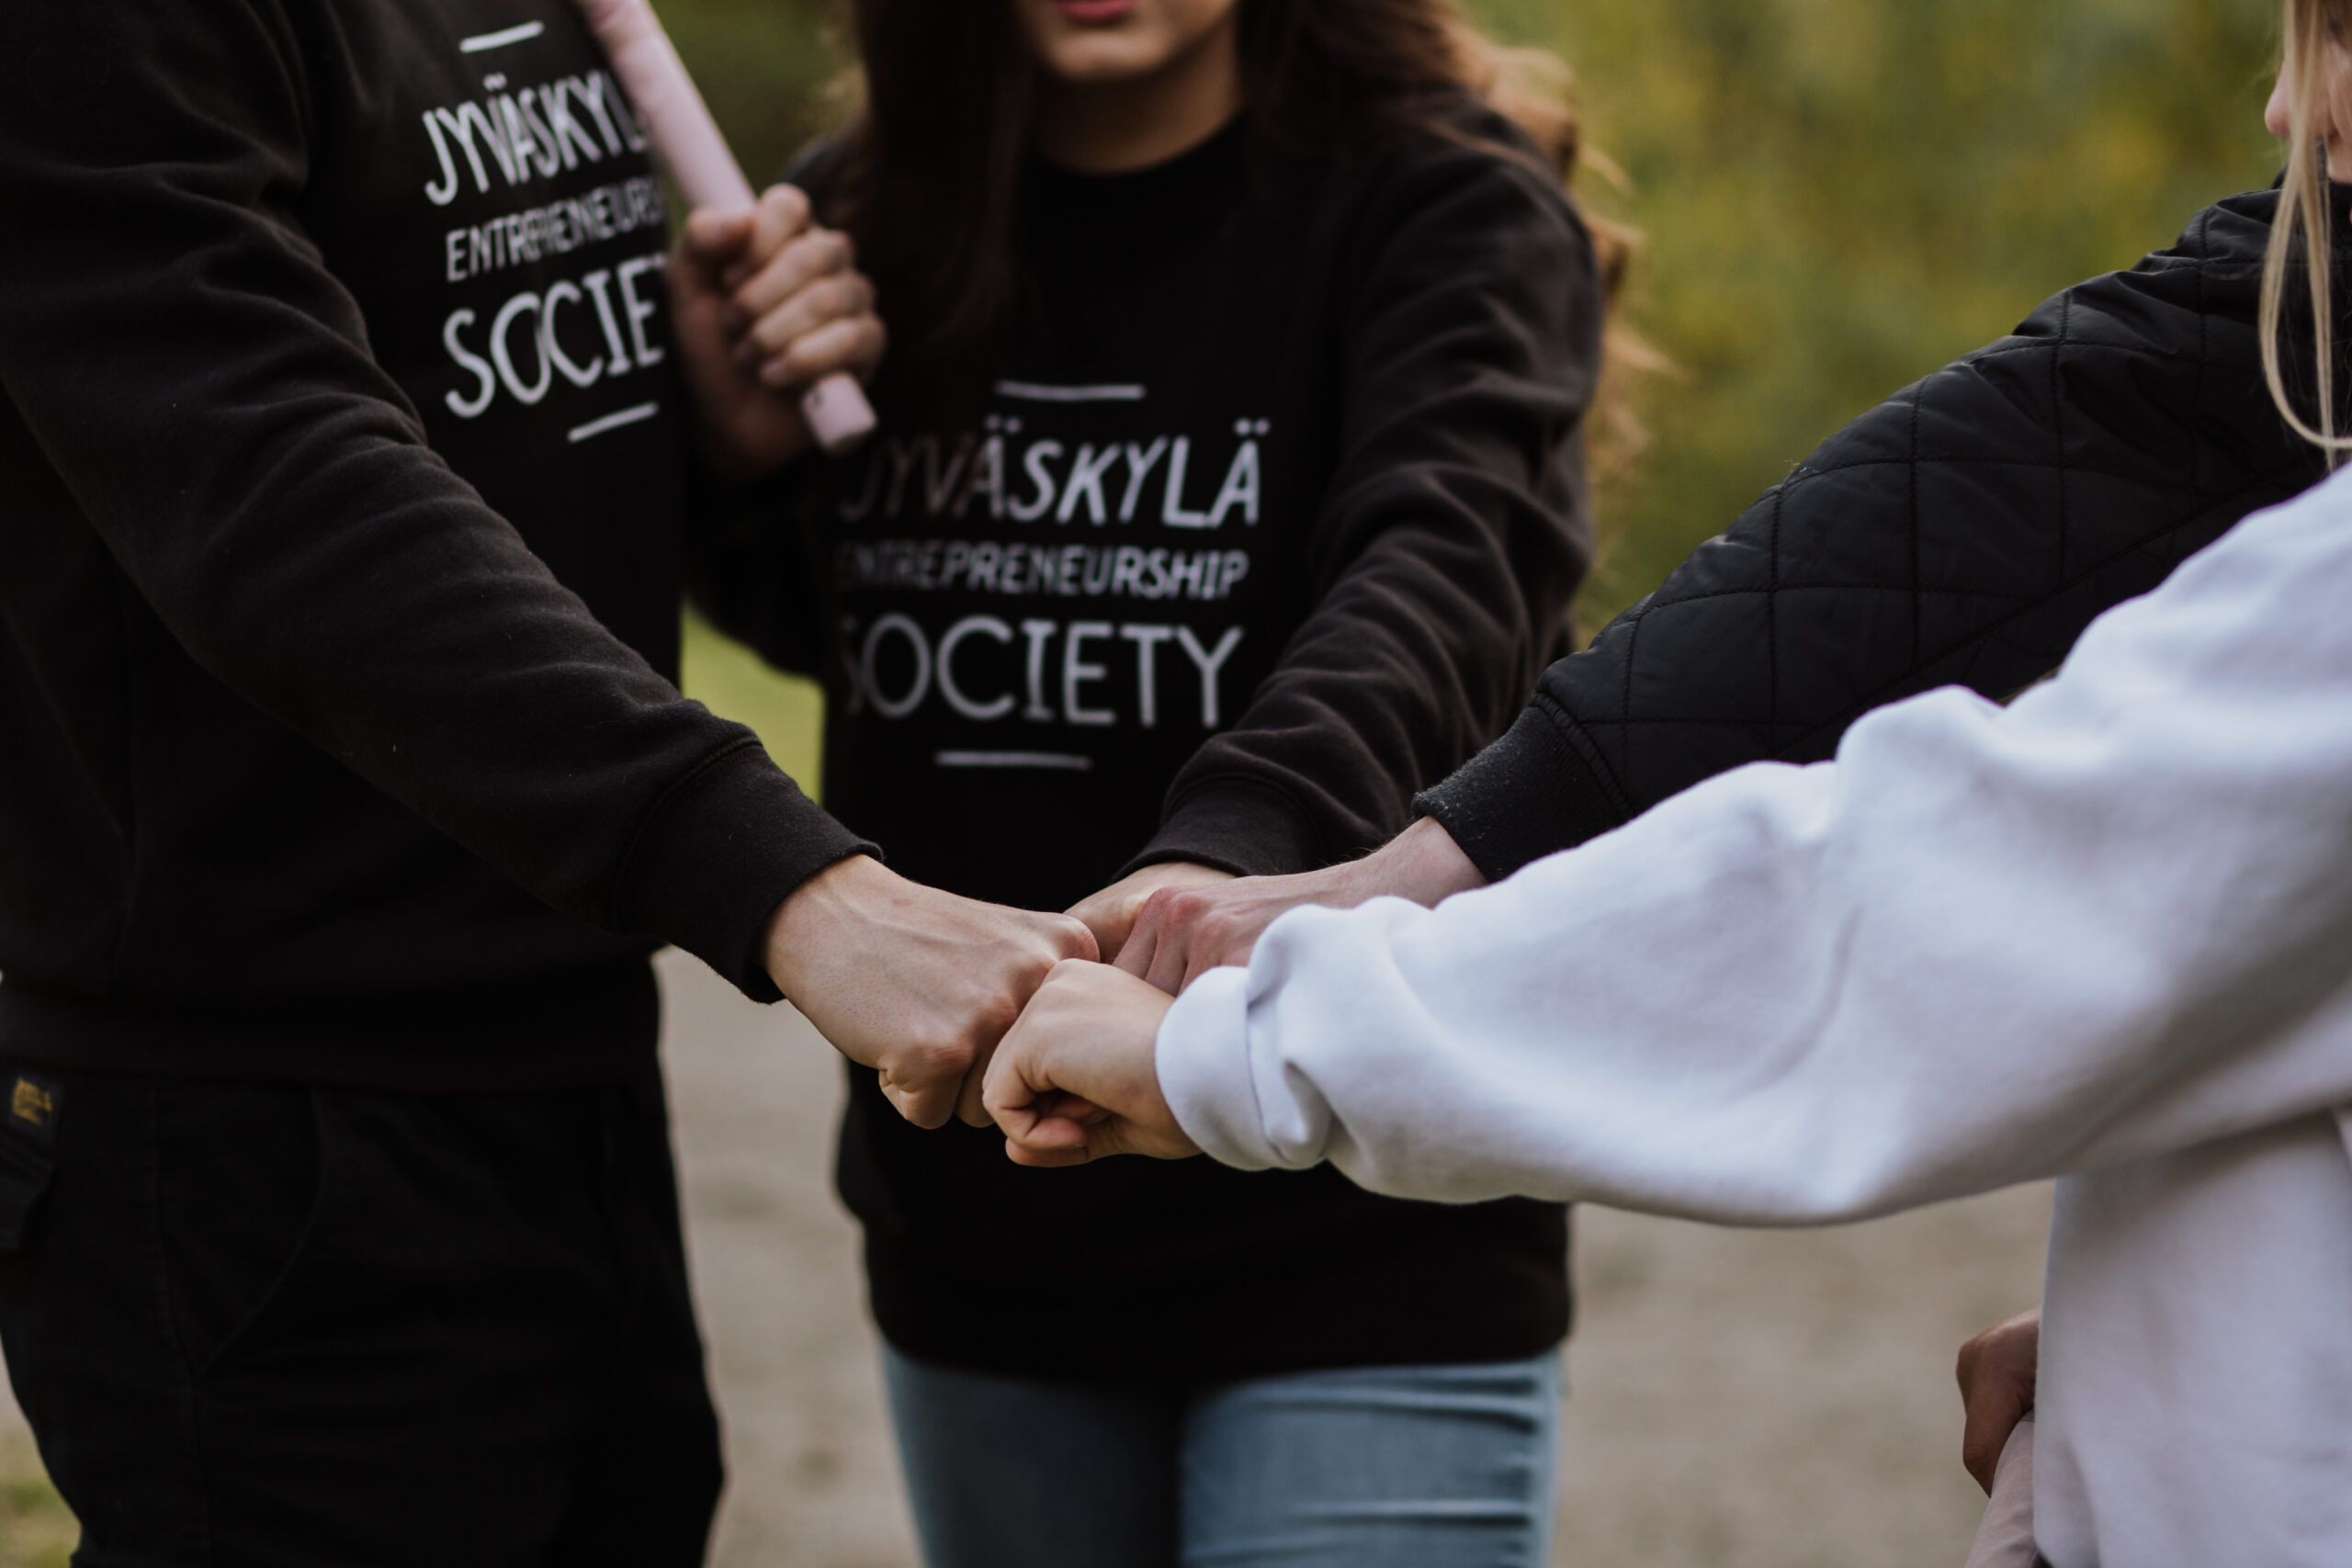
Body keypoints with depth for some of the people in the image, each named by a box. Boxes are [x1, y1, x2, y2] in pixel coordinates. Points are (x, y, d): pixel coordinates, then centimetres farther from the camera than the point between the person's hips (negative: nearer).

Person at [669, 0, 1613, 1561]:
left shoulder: (1442, 206, -9)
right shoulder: (858, 224, 5)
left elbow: (1454, 557, -28)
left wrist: (1236, 844, -48)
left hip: (1367, 1265, -5)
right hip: (974, 1241, 5)